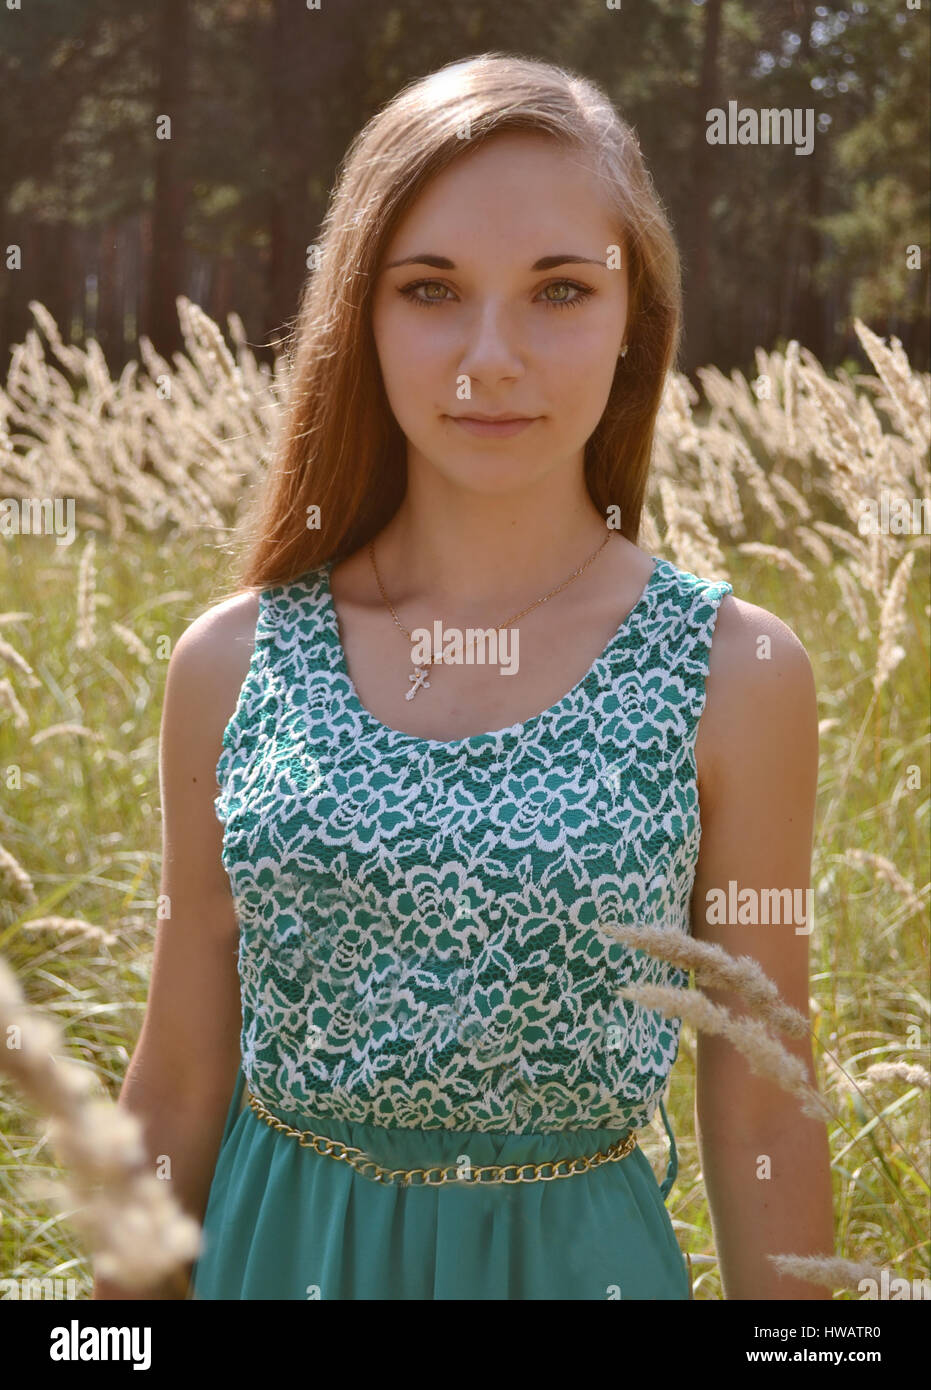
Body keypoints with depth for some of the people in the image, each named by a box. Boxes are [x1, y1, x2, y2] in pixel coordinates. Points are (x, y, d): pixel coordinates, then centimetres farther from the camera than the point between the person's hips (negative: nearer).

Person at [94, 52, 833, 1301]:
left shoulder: (737, 673, -10)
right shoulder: (232, 661, -5)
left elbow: (761, 1121, -3)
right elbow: (179, 1085, 3)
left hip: (575, 1253, -1)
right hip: (279, 1245, 1)